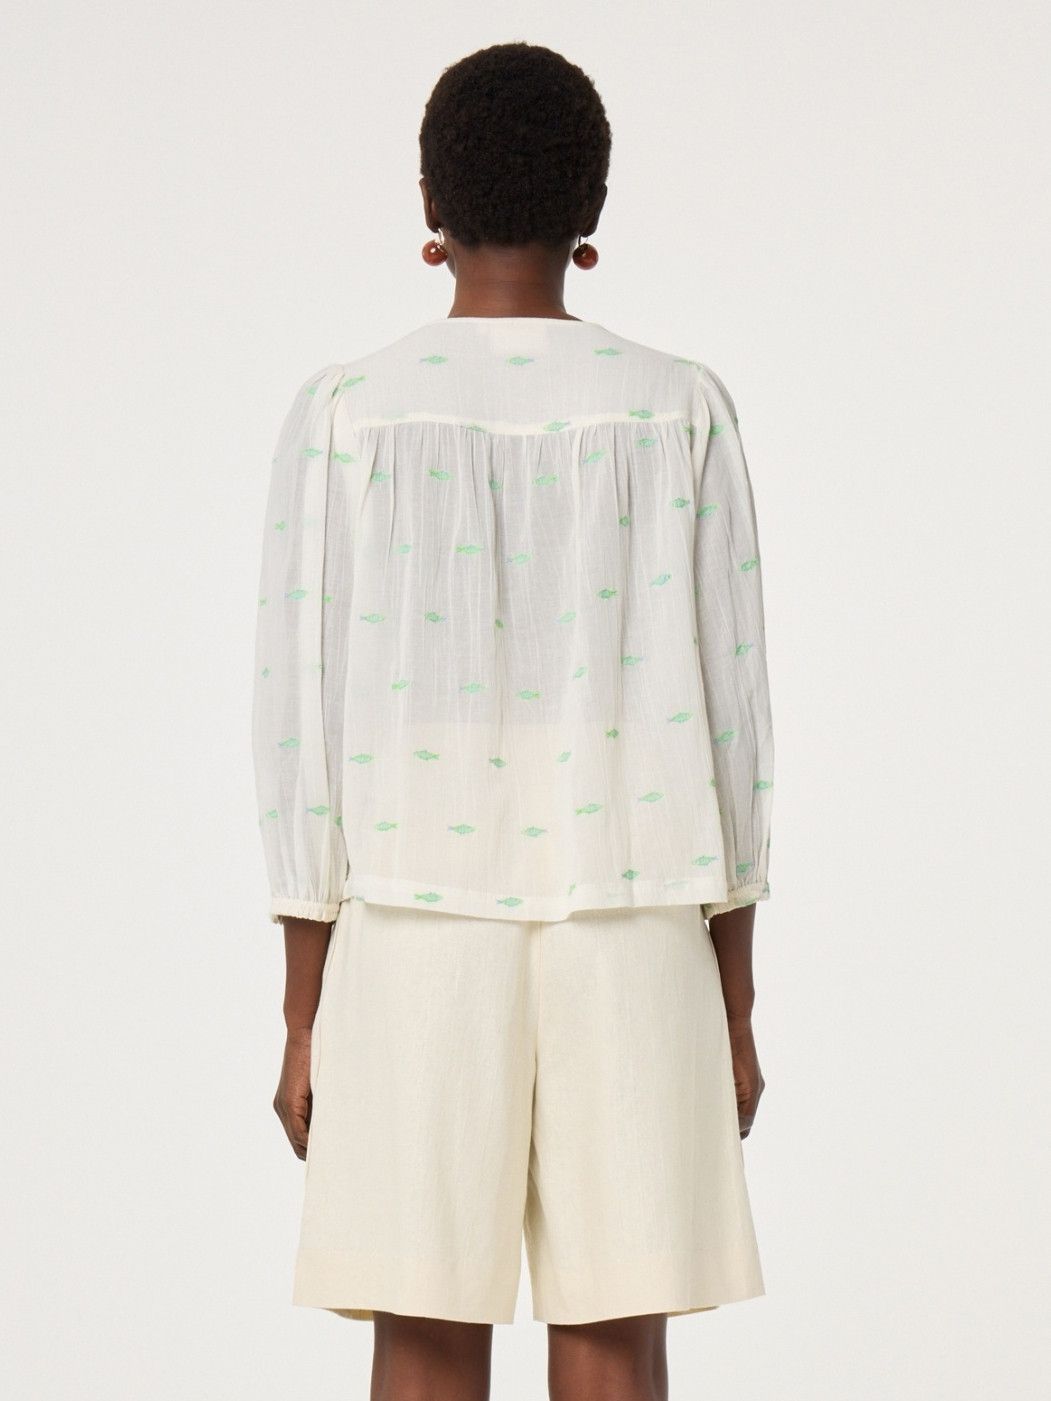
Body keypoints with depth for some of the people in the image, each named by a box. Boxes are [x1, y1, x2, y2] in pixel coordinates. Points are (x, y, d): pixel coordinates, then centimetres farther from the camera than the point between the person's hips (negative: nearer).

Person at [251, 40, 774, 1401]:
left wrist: (302, 1020, 2)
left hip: (411, 944, 0)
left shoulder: (342, 416, -4)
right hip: (633, 949, 0)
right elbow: (725, 723, -1)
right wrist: (736, 1009, 6)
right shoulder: (681, 411, -2)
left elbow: (301, 733, -5)